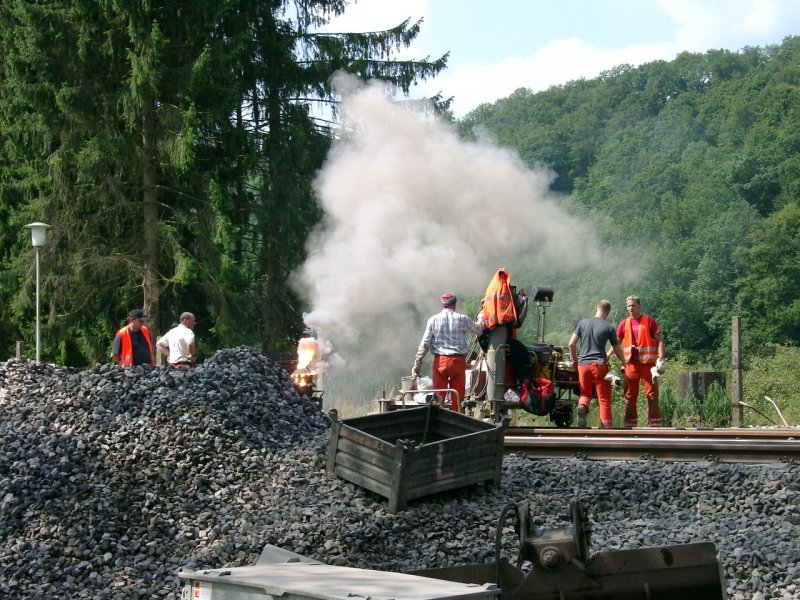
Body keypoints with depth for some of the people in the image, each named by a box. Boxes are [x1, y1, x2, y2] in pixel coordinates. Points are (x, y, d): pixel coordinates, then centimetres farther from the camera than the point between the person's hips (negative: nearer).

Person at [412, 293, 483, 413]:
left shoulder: (433, 320, 2)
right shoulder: (462, 319, 2)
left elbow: (425, 344, -2)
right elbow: (478, 329, 20)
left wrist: (417, 363, -1)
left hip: (440, 361, 1)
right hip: (458, 361, 0)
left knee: (438, 396, 3)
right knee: (458, 396, 5)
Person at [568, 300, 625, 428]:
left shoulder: (583, 323, 5)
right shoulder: (609, 328, -1)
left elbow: (571, 344, 3)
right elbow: (617, 349, 7)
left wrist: (575, 360, 18)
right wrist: (625, 363, 24)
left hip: (583, 364, 2)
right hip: (599, 364, -2)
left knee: (585, 394, 17)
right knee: (604, 400, 5)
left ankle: (582, 406, -16)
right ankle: (606, 427, 0)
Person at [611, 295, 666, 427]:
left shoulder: (649, 321, 0)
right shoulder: (624, 324, 11)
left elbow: (659, 340, -2)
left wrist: (661, 359, -13)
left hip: (648, 363, -4)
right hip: (631, 364, 4)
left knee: (652, 395, -4)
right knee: (630, 397, 6)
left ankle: (655, 426, -2)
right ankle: (629, 426, 12)